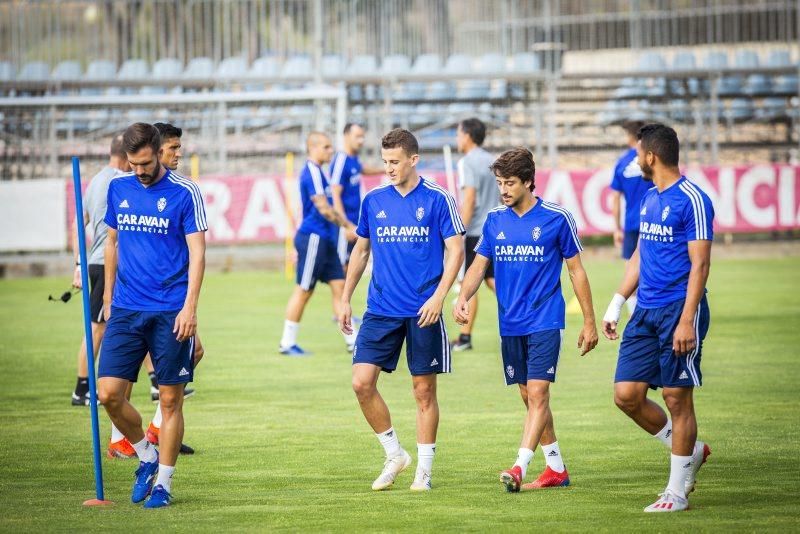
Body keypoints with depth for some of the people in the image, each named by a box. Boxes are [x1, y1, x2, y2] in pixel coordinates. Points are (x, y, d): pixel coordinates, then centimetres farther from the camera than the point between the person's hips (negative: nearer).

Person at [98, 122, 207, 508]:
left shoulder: (185, 194, -5)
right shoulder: (118, 189, 9)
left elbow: (197, 252, -8)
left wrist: (190, 306, -16)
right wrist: (108, 295, 18)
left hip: (170, 313, -4)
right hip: (126, 309, 4)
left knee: (170, 400, 0)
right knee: (109, 392, -4)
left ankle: (163, 483, 11)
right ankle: (147, 458, 18)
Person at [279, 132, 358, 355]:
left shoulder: (317, 171, 15)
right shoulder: (312, 172, -16)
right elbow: (323, 208, -20)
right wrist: (348, 225, -15)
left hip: (325, 240, 10)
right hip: (313, 237, -10)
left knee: (339, 285, 6)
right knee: (303, 290, -3)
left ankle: (351, 340, 7)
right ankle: (287, 343, 5)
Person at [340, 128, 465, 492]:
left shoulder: (437, 199, -4)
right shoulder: (373, 201, 7)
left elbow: (456, 251, -5)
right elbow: (361, 250, 18)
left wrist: (438, 297, -15)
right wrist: (346, 299, 14)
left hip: (423, 312, -4)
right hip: (381, 311, 4)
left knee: (424, 390, 2)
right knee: (362, 382, -7)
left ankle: (424, 469, 12)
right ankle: (394, 455, 10)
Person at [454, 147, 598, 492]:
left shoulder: (557, 218, -5)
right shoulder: (495, 220, 6)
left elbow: (576, 270, 1)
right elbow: (479, 265, 8)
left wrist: (589, 322, 1)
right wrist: (463, 297, -12)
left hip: (545, 321, -5)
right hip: (510, 324, 5)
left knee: (537, 392, -15)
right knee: (529, 397, 9)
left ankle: (520, 468, -23)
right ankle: (556, 468, 19)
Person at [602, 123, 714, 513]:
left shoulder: (692, 200, -12)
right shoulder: (649, 198, 14)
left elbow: (700, 264, -15)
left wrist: (686, 321, -21)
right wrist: (616, 304, 19)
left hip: (678, 310, -8)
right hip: (645, 312, 8)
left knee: (677, 398, -2)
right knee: (627, 395, 2)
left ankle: (677, 492, 6)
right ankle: (692, 451, 22)